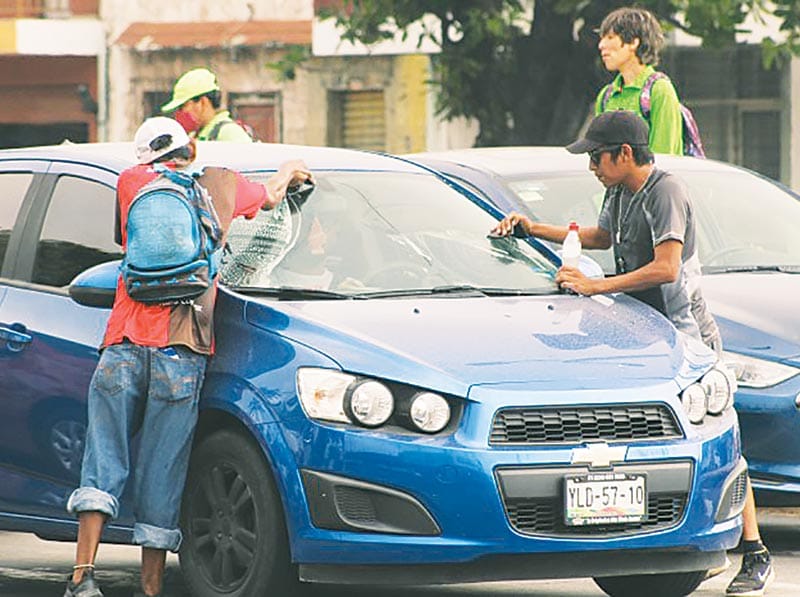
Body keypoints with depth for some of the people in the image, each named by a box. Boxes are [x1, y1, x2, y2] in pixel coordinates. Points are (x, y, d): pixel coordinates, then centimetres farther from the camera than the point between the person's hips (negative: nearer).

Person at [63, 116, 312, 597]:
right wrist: (289, 171, 57)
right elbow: (269, 197, 34)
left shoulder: (131, 182, 15)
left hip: (124, 341, 1)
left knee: (103, 461, 1)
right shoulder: (221, 183, 12)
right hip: (181, 347, -1)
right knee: (161, 474, 2)